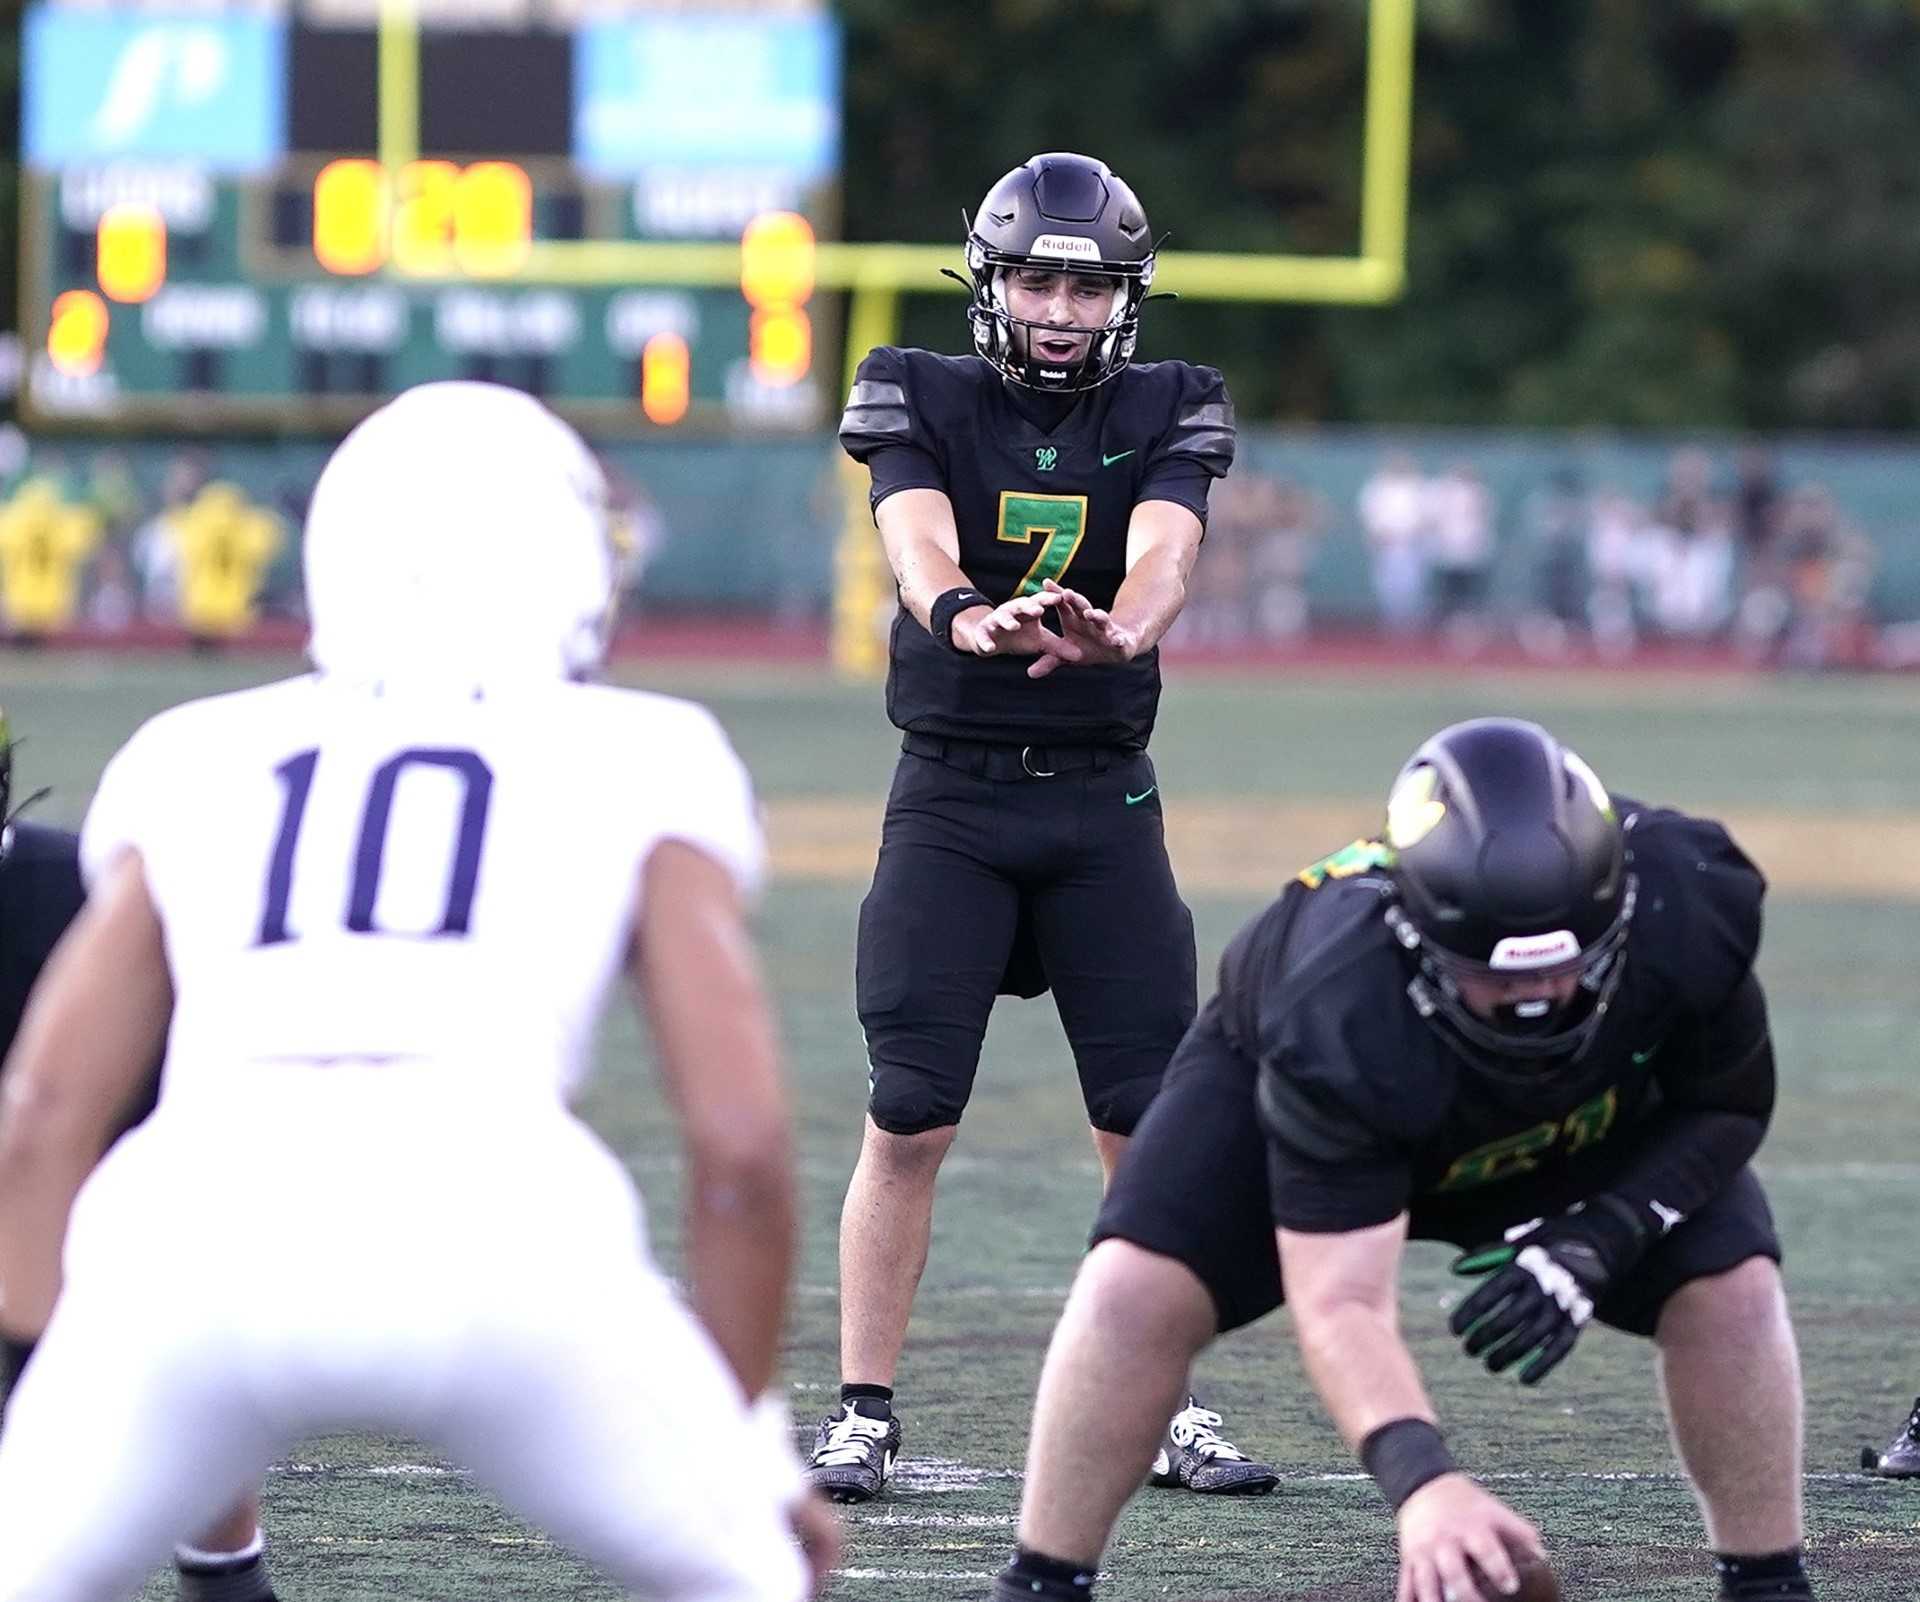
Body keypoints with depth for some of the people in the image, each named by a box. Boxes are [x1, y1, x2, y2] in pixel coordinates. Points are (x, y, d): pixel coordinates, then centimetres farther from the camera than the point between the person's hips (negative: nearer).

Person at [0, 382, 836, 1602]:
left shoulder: (200, 766, 30)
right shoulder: (637, 773, 25)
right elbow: (742, 1141, 17)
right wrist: (750, 1444, 29)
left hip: (203, 1231, 1)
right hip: (491, 1241, -1)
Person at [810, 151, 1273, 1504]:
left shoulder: (1165, 417, 2)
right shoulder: (923, 402, -2)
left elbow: (1165, 551, -18)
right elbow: (919, 542, -21)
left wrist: (1113, 630, -42)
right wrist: (973, 618, -45)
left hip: (1102, 797, 1)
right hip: (949, 793, -1)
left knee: (1149, 1122, 1)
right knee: (909, 1119, -5)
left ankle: (1174, 1407, 14)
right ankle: (864, 1414, 2)